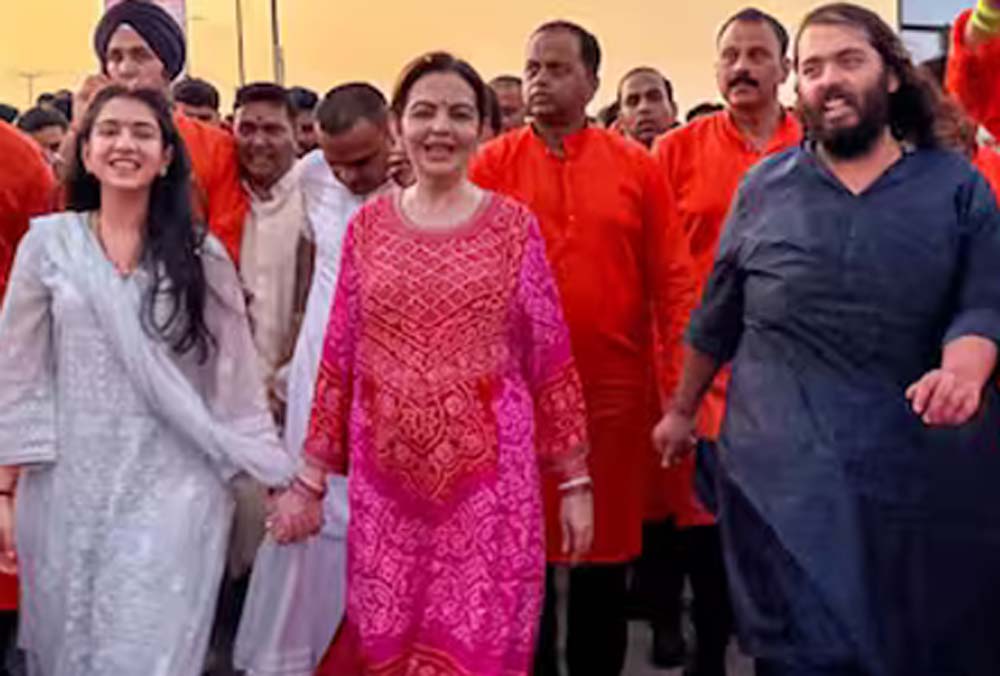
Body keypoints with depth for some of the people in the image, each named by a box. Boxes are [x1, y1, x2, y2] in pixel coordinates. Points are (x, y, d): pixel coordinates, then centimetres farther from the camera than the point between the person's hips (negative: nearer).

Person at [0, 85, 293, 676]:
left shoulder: (201, 254, 1)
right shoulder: (48, 242, 2)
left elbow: (235, 376, 3)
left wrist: (278, 480, 2)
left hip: (172, 484, -1)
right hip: (70, 484, 1)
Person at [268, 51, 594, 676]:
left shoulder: (514, 225, 0)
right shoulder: (369, 225, 5)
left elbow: (551, 359, 1)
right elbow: (338, 358, 8)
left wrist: (575, 480, 1)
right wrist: (310, 477, 8)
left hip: (489, 474, -2)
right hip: (386, 479, 2)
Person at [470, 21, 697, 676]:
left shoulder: (636, 166, 2)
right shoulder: (493, 165, 1)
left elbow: (673, 280, 0)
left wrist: (680, 386, -4)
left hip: (616, 386, 1)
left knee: (609, 541, 12)